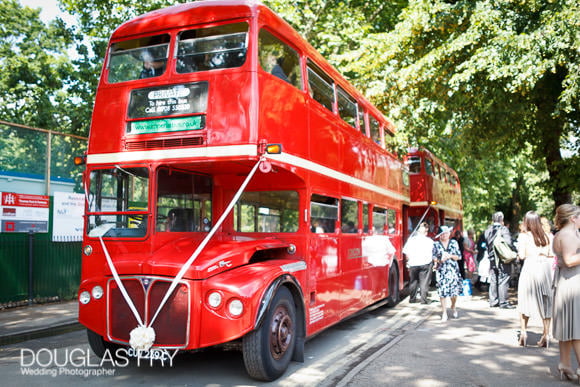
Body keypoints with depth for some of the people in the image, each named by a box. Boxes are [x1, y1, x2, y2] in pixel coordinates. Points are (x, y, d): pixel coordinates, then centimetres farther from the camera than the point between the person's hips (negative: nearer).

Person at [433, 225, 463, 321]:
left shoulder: (454, 243, 7)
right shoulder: (436, 244, 4)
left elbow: (458, 256, 5)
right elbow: (433, 257, 4)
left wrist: (450, 256, -12)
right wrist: (439, 260, -15)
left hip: (453, 270, 1)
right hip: (441, 271, -1)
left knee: (455, 291, 3)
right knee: (442, 292, -7)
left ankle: (453, 307, 31)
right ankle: (444, 312, 2)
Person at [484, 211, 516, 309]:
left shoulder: (487, 230, 7)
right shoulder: (503, 229, -11)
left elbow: (486, 244, 8)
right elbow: (508, 243, -18)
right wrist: (514, 251, -5)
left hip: (492, 259, 6)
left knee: (493, 280, 11)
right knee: (503, 281, -1)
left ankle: (493, 301, 17)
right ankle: (503, 302, 1)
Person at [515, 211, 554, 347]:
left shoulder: (523, 236, -4)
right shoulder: (547, 236, 5)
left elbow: (522, 255, -7)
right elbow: (552, 254, 5)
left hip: (530, 267, -3)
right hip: (546, 268, 3)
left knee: (525, 299, 9)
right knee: (545, 301, 8)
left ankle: (523, 331, 8)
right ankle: (546, 334, 9)